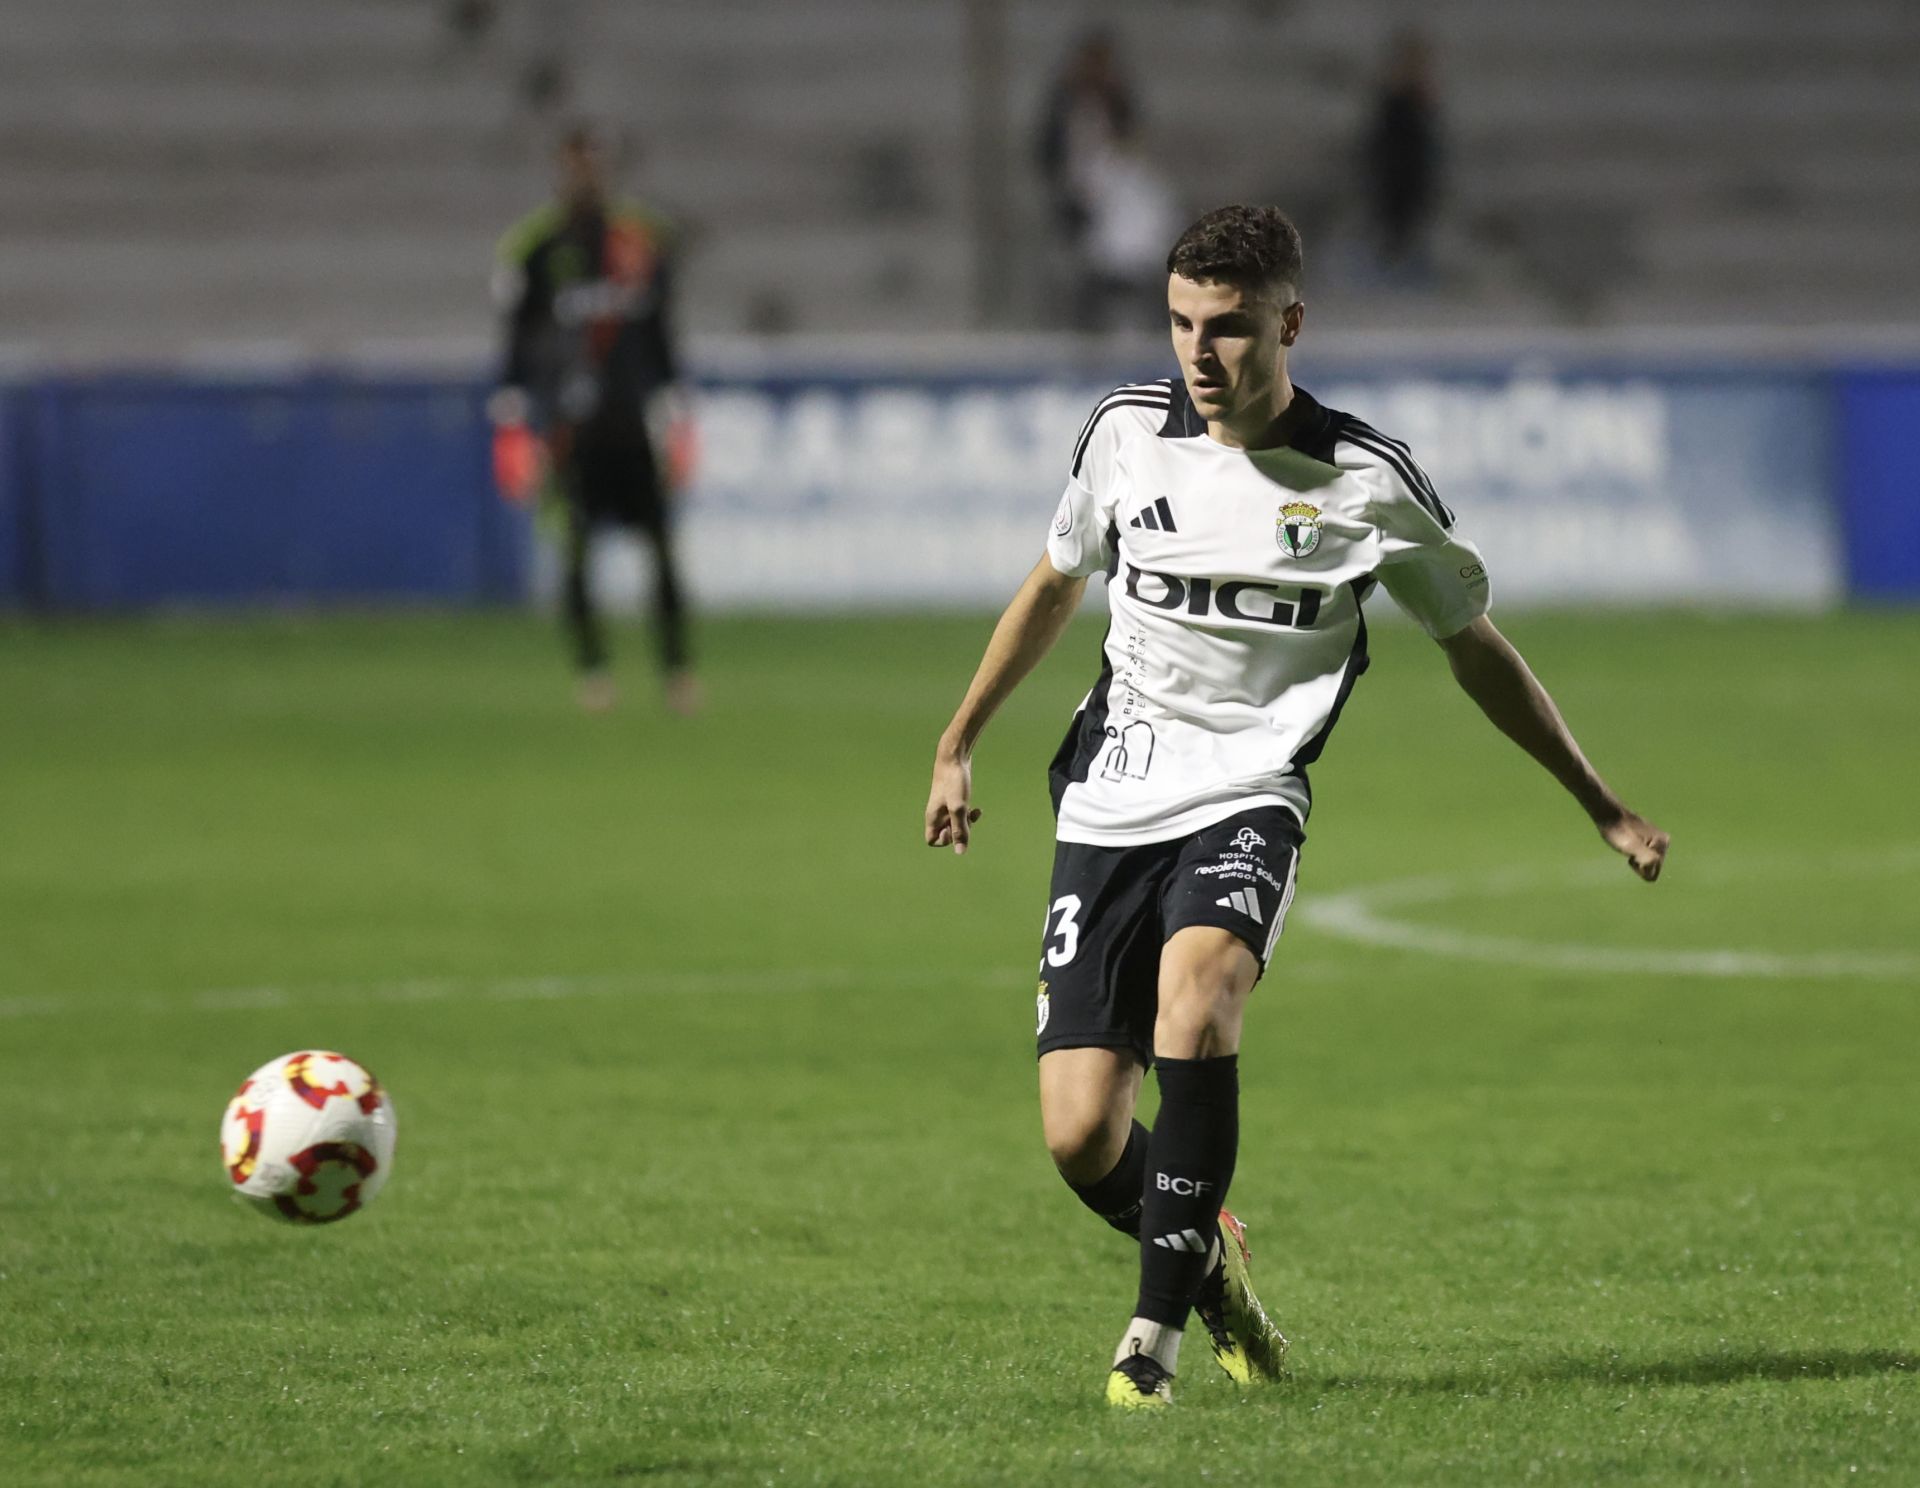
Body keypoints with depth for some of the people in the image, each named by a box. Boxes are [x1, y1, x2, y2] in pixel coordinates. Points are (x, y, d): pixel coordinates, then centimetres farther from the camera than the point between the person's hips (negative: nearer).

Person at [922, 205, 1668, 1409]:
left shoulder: (1367, 481, -6)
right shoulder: (1129, 431, 1)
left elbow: (1474, 645, 9)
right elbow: (1057, 582, 20)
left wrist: (1604, 807, 12)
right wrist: (960, 745, 26)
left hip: (1246, 797, -3)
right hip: (1109, 804, 3)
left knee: (1197, 987, -35)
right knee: (1080, 1137, -9)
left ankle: (1160, 1328, -25)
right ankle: (1210, 1256, 26)